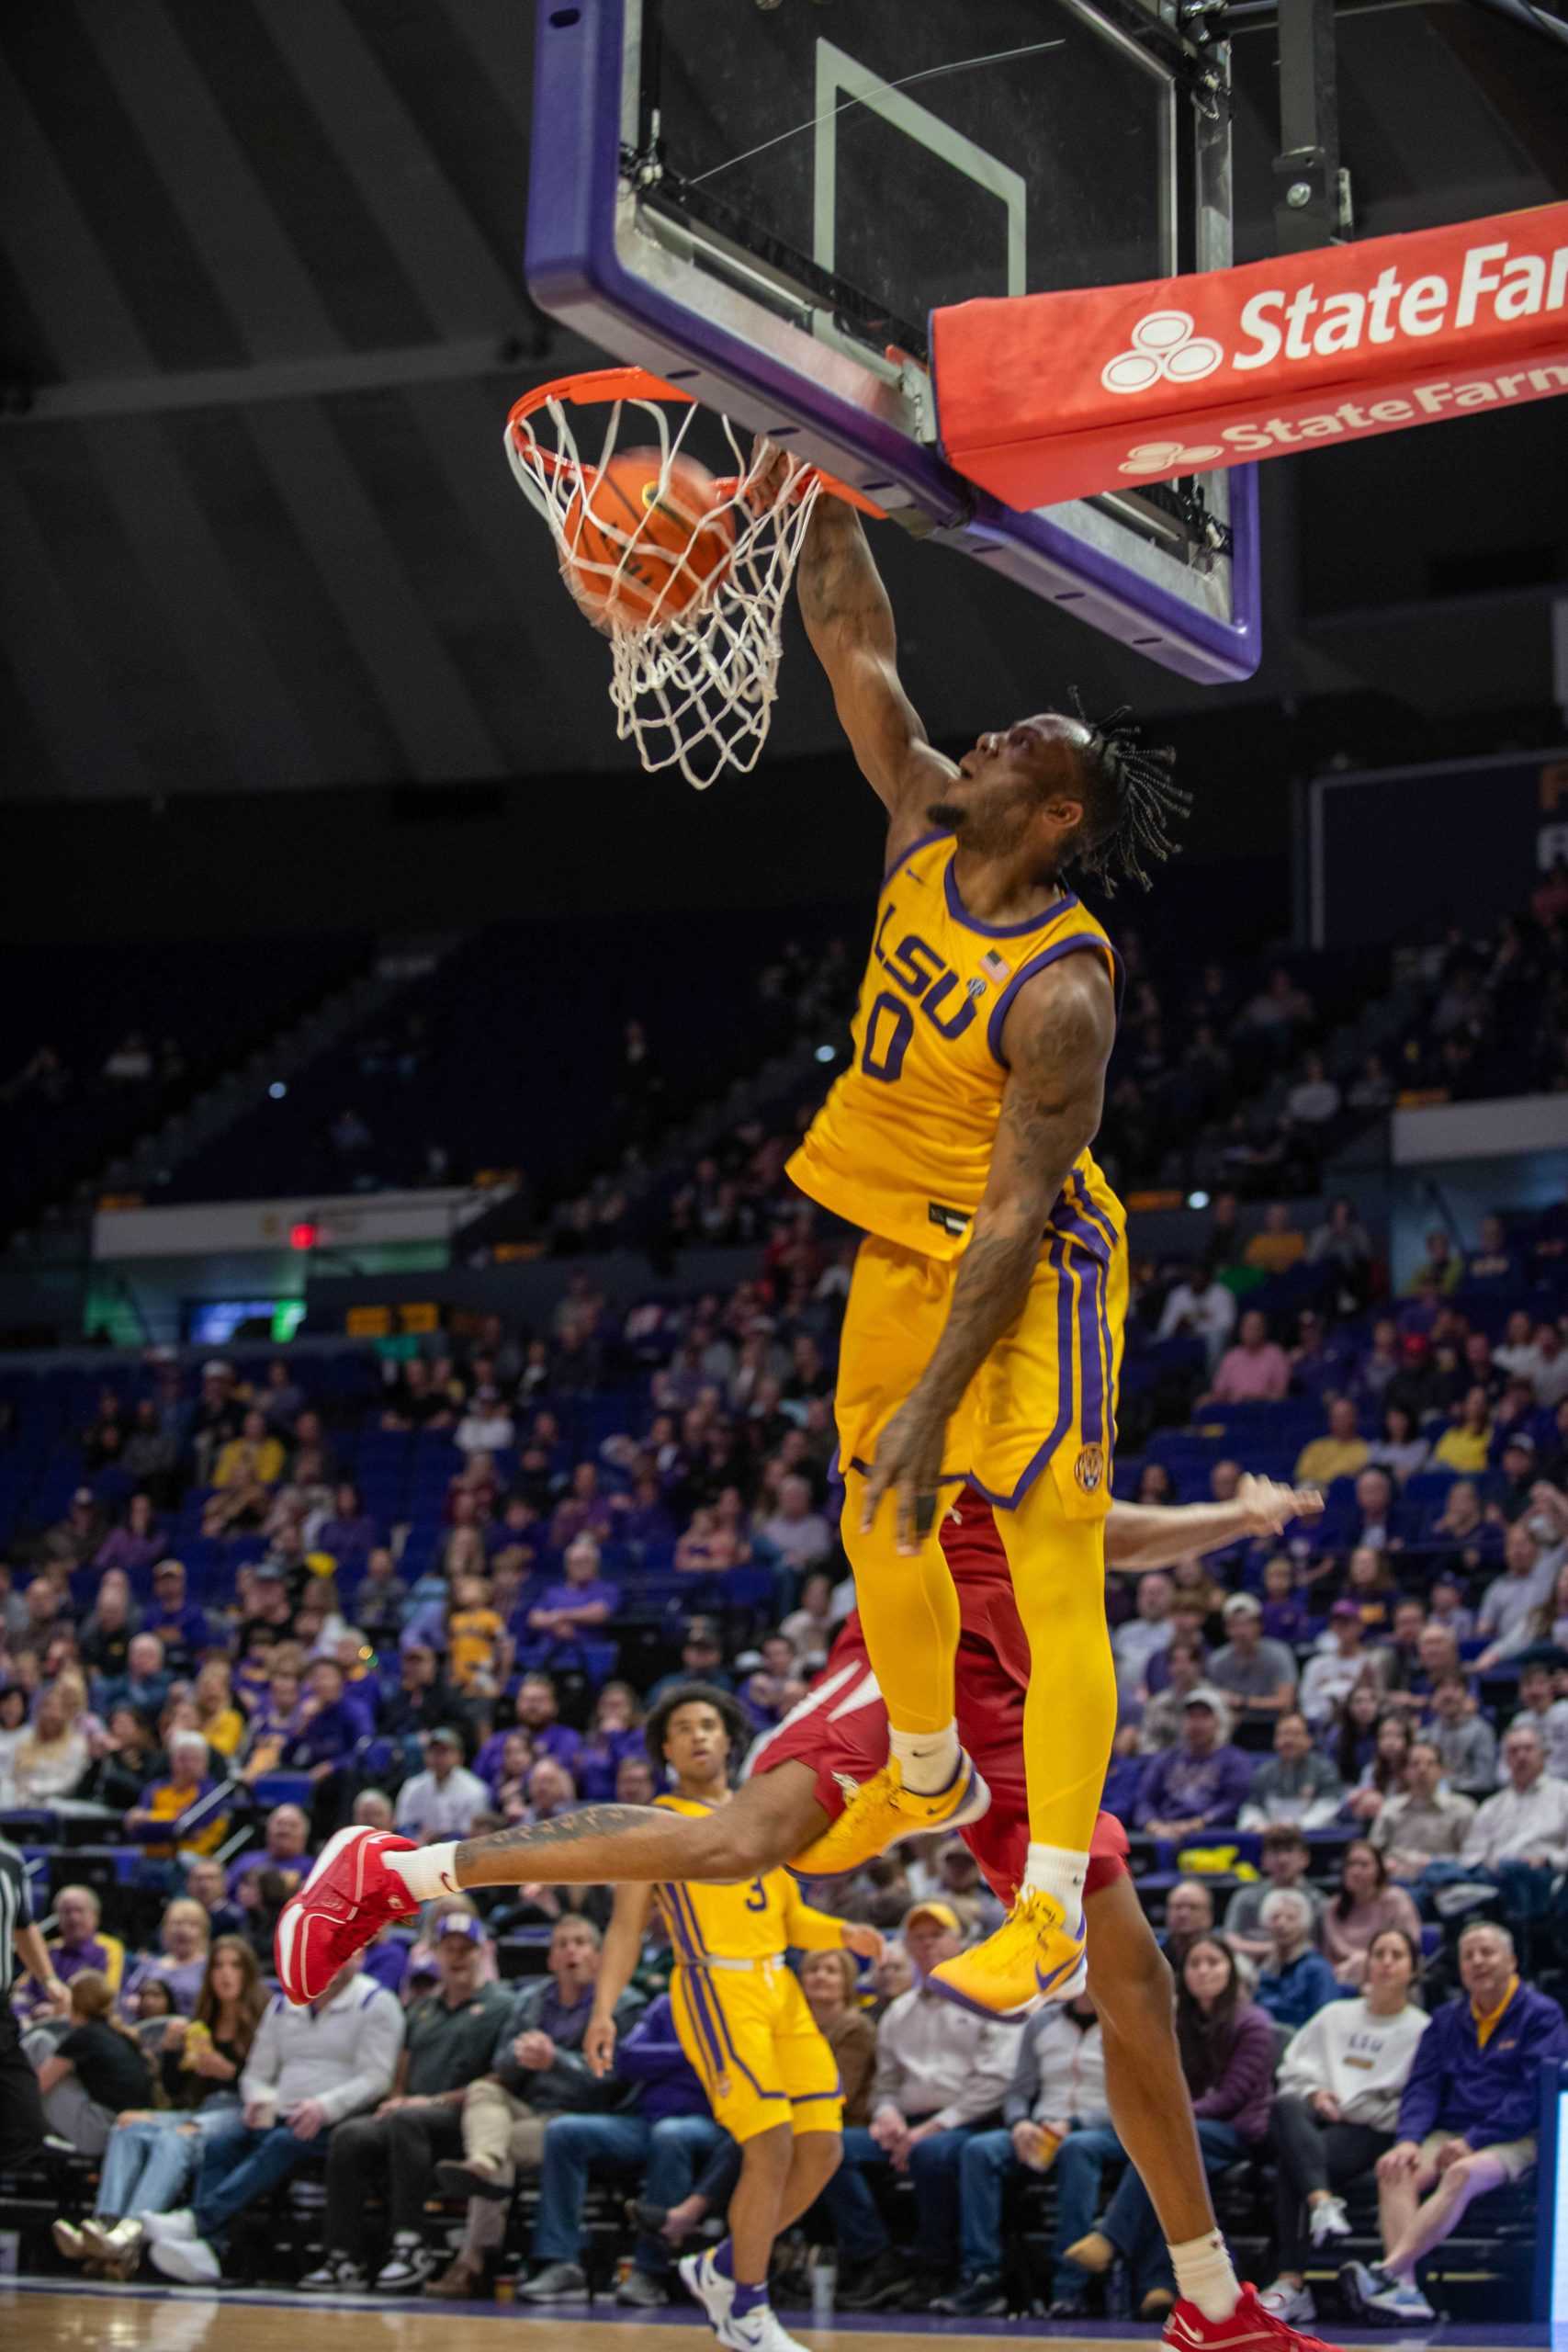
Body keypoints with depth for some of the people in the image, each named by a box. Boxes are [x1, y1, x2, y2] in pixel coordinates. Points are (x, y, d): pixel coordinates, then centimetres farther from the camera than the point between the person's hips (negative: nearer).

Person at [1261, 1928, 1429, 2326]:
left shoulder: (1422, 2031, 11)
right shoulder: (1335, 2016, 26)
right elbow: (1291, 2068, 20)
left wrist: (1348, 2106, -8)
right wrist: (1314, 2093, -2)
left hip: (1370, 2131, -4)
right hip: (1315, 2118, 4)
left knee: (1290, 2164, -32)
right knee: (1285, 2108, -35)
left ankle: (1291, 2282, -32)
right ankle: (1323, 2204, -52)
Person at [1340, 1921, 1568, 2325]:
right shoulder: (1447, 2020, 20)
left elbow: (1533, 2095, -7)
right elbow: (1423, 2087, 12)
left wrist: (1474, 2141, -16)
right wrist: (1409, 2139, -9)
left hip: (1512, 2140, -5)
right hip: (1447, 2135, 5)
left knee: (1463, 2174, -38)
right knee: (1396, 2172, -29)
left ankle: (1387, 2270, -48)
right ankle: (1405, 2291, -44)